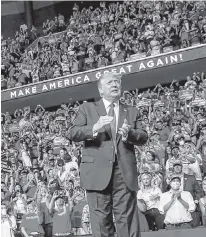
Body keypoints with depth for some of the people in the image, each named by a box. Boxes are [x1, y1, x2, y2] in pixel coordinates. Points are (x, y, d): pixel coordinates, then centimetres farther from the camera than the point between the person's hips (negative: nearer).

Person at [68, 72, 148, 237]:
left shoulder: (132, 112, 19)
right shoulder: (87, 109, 13)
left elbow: (143, 137, 9)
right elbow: (73, 134, 2)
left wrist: (129, 133, -13)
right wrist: (95, 128, -16)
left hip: (125, 172, 1)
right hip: (98, 171, -1)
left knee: (128, 219, -1)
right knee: (101, 220, 1)